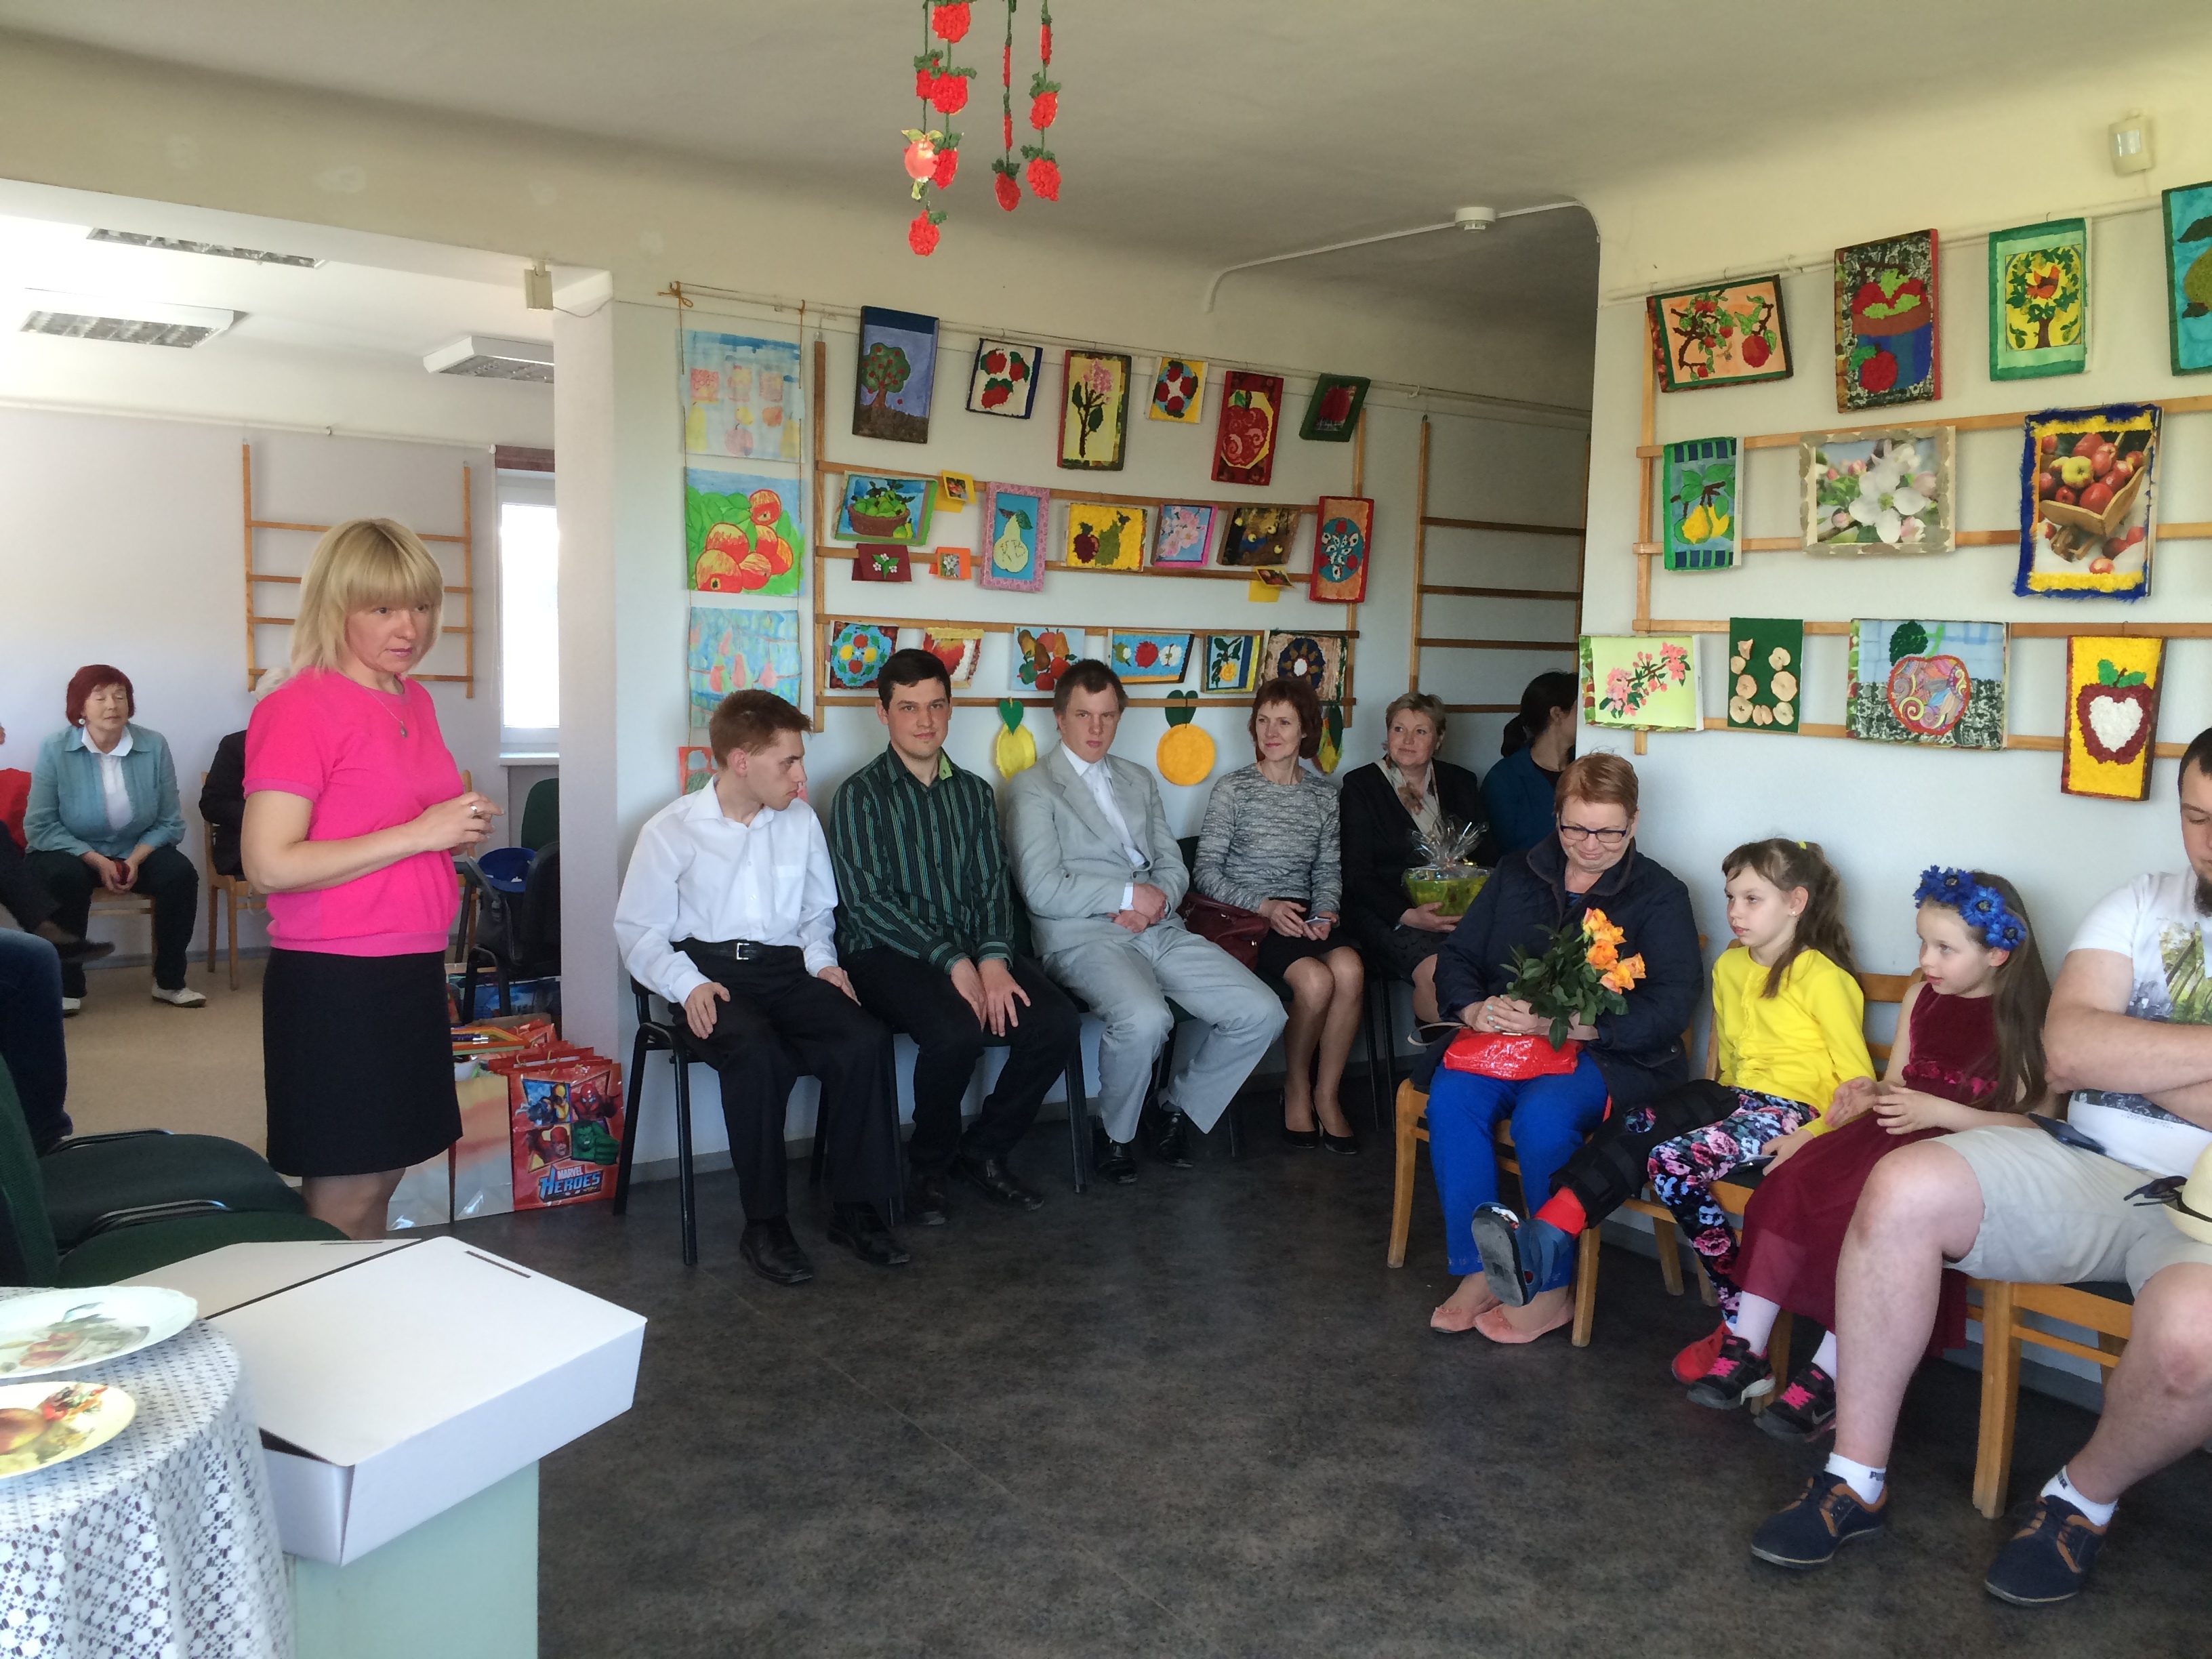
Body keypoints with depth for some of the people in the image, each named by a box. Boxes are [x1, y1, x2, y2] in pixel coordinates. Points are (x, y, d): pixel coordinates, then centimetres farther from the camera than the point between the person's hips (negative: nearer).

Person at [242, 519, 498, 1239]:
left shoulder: (415, 700, 12)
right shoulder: (298, 707, -12)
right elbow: (268, 863, -18)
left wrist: (463, 829, 9)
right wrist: (416, 834, -18)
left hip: (413, 970, 8)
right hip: (334, 981, -8)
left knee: (384, 1174, 15)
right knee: (344, 1193, 0)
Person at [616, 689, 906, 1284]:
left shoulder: (802, 821, 13)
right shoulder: (671, 831, 1)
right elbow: (637, 929, 1)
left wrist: (821, 960, 2)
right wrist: (687, 984, -15)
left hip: (785, 967, 4)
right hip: (710, 967, -4)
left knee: (865, 1039, -26)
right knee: (758, 1053, -36)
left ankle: (856, 1209, -13)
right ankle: (764, 1224, -21)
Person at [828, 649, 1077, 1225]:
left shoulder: (974, 793, 15)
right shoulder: (861, 795, -2)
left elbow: (993, 886, 7)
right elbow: (867, 901, -11)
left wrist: (993, 959, -14)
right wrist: (952, 961, -20)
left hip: (971, 950, 5)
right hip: (887, 952, -5)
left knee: (1054, 1020, -21)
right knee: (957, 1031, -33)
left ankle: (984, 1150, 2)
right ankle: (930, 1166, -4)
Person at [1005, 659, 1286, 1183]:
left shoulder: (1139, 780, 23)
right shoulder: (1033, 787, 2)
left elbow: (1173, 866, 19)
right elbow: (1042, 891, -9)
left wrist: (1156, 901, -4)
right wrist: (1129, 894, -9)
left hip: (1160, 930, 6)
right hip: (1084, 938, -6)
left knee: (1261, 1013, -12)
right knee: (1145, 1019, -36)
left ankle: (1181, 1110, 9)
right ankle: (1115, 1134, -7)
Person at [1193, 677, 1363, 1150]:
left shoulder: (1323, 795, 11)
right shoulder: (1233, 789, -2)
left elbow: (1329, 869, 14)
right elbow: (1206, 871, -5)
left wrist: (1326, 911, -8)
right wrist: (1265, 906, -16)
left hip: (1302, 918, 4)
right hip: (1246, 920, -4)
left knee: (1349, 968, -28)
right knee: (1315, 979, -30)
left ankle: (1326, 1093, -11)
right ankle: (1296, 1088, -3)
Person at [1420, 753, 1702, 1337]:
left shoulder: (1660, 895, 3)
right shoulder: (1517, 874, 17)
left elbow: (1671, 1004, -10)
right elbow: (1457, 955, 16)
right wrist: (1474, 1009, -9)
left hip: (1608, 1054, -4)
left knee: (1542, 1113, -34)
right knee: (1452, 1097, -27)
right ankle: (1478, 1273, -19)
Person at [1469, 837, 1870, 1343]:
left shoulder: (1822, 977, -6)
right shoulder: (1729, 966, 17)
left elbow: (1858, 1080, -8)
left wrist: (1814, 1137, -20)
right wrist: (1712, 1104, 10)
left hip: (1788, 1111, -6)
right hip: (1734, 1099, 6)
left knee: (1672, 1160, -32)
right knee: (1629, 1129, -23)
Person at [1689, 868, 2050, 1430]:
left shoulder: (2030, 1020, -3)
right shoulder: (1921, 996, 16)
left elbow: (2035, 1122, -10)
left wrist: (1939, 1111, -17)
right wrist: (1869, 1098, -3)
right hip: (1896, 1134, 6)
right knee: (1794, 1178, -20)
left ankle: (1828, 1376, -22)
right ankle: (1745, 1348, -18)